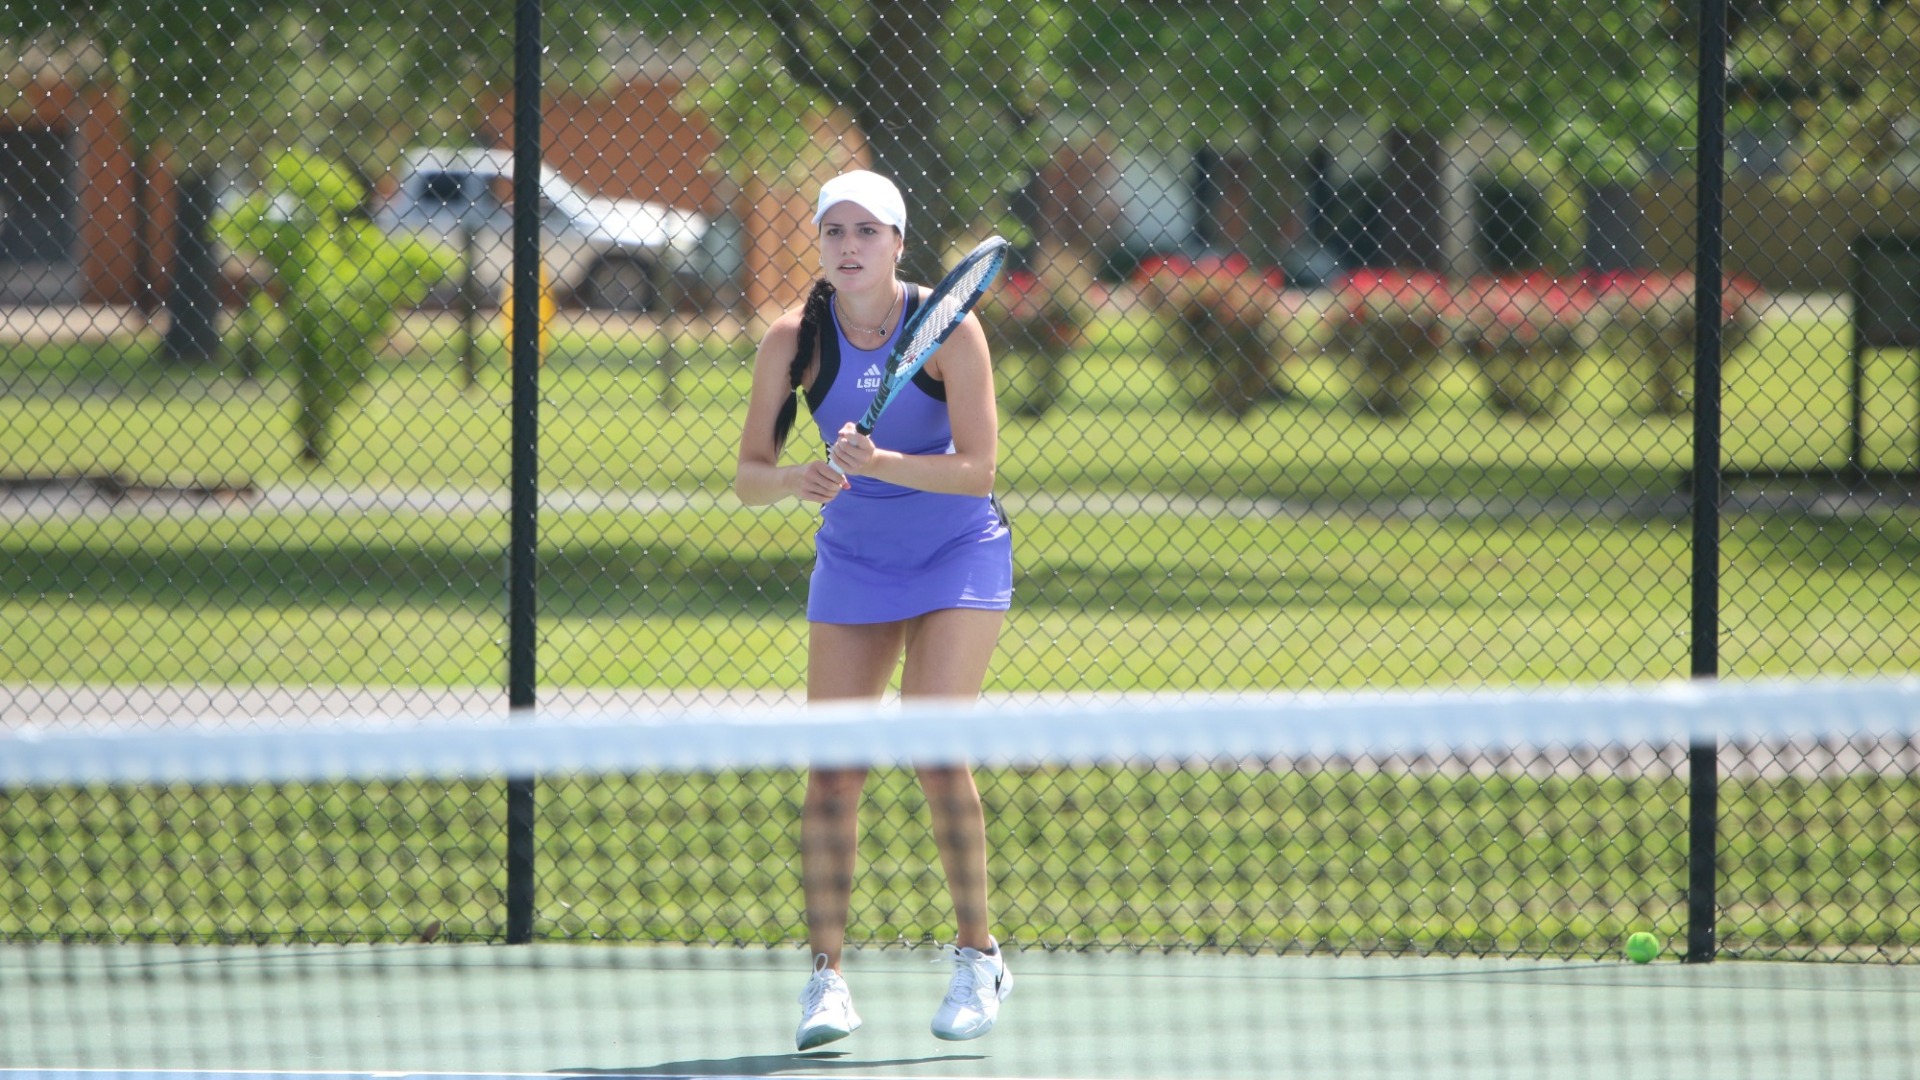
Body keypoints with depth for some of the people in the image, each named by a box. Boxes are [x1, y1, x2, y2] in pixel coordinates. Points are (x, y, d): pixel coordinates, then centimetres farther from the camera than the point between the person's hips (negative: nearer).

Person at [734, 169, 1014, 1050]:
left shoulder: (947, 328, -17)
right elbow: (748, 478, -9)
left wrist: (878, 463, -36)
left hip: (959, 557, -3)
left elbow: (977, 469, -22)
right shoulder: (794, 340, -11)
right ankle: (826, 975, -1)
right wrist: (800, 479, -31)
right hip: (852, 564, 3)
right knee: (832, 770, -5)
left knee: (935, 754, -15)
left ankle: (977, 957, -2)